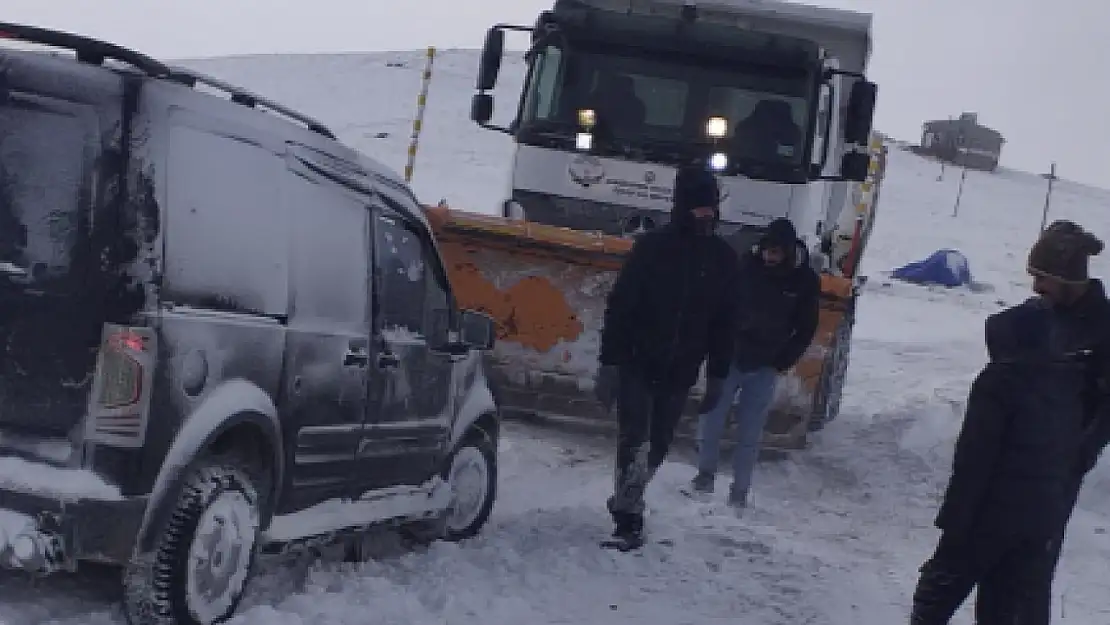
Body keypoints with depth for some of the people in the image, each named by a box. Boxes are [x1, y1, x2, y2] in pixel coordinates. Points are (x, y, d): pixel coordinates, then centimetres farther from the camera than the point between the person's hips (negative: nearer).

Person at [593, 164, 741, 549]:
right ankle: (628, 519, -5)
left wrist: (717, 376, 8)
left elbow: (724, 323, 9)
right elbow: (619, 307, -8)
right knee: (635, 442, -10)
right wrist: (610, 363, -12)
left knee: (657, 447, 10)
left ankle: (626, 500, 30)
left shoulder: (723, 259, 2)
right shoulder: (652, 247, -8)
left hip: (681, 373, 4)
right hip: (637, 365, -3)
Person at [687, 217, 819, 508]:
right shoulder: (747, 265, -8)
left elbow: (806, 329, 1)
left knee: (750, 430, 2)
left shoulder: (805, 280, -8)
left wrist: (781, 362, -5)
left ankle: (740, 489, 10)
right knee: (711, 417, 0)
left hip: (765, 367, -1)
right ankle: (705, 473, 17)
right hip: (730, 357, 1)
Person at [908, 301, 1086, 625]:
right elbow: (1071, 454, 13)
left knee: (939, 590, 9)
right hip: (1043, 517, 6)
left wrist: (953, 517, -13)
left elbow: (975, 456, -16)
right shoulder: (1071, 382, 8)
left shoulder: (1000, 381, -14)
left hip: (993, 512, -6)